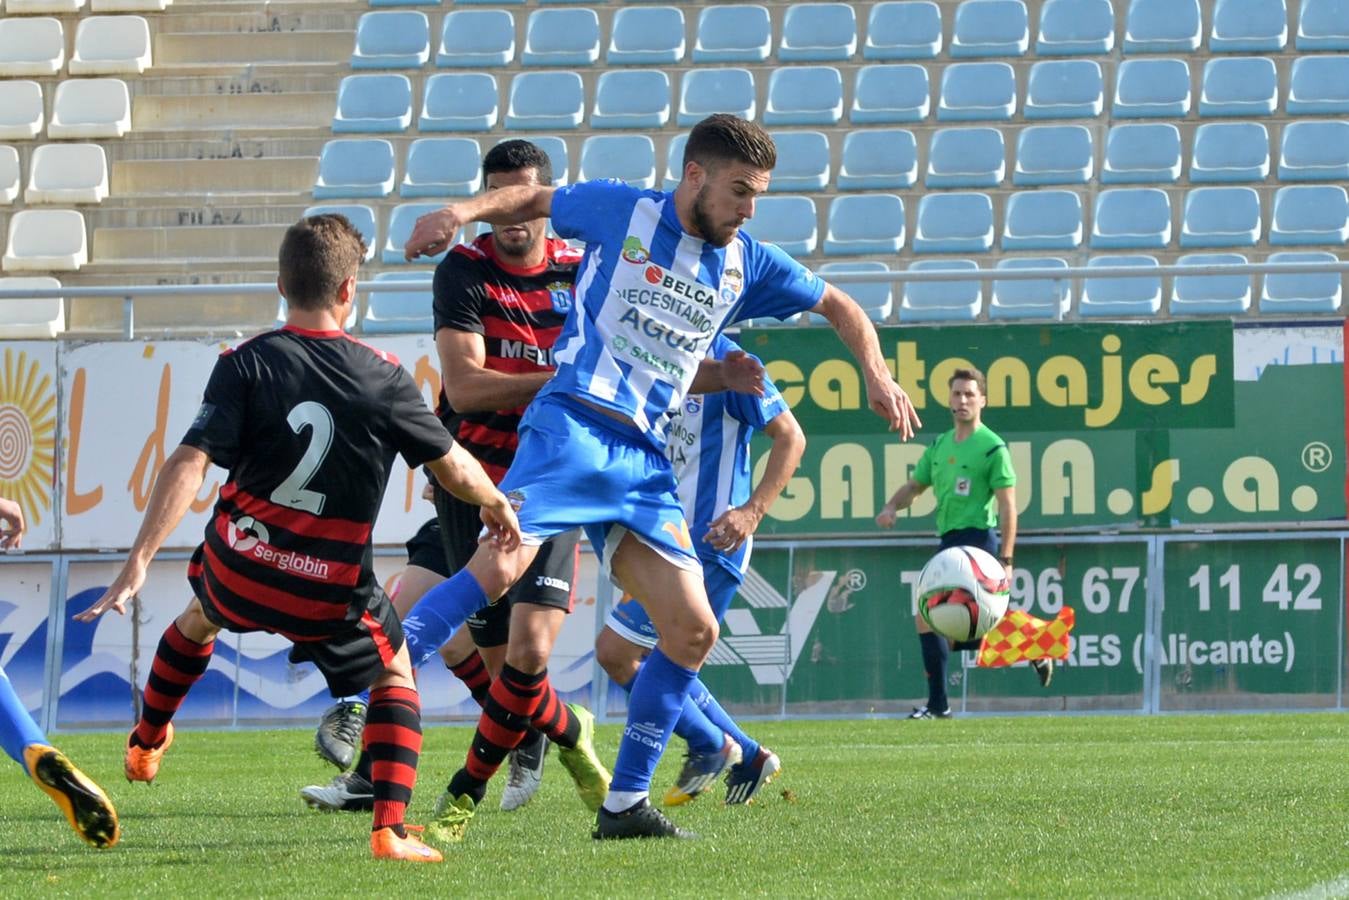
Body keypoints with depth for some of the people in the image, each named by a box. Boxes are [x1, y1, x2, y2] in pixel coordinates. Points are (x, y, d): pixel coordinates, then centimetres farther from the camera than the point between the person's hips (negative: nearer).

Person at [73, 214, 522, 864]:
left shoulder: (245, 365, -11)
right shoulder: (383, 377, -10)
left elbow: (189, 464, -21)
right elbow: (453, 468, -1)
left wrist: (138, 563, -23)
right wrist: (497, 506, 21)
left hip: (239, 567, 2)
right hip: (331, 592, -2)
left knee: (200, 617, 36)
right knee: (396, 677, 21)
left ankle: (147, 740, 59)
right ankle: (391, 829, 1)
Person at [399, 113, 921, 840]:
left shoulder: (746, 264, 15)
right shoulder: (619, 212, 3)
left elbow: (837, 305, 27)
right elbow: (530, 199, 16)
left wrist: (876, 376, 12)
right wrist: (462, 212, -2)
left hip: (645, 462, 6)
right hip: (574, 426, -6)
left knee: (693, 631, -2)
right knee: (499, 564, -29)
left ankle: (624, 804, 8)